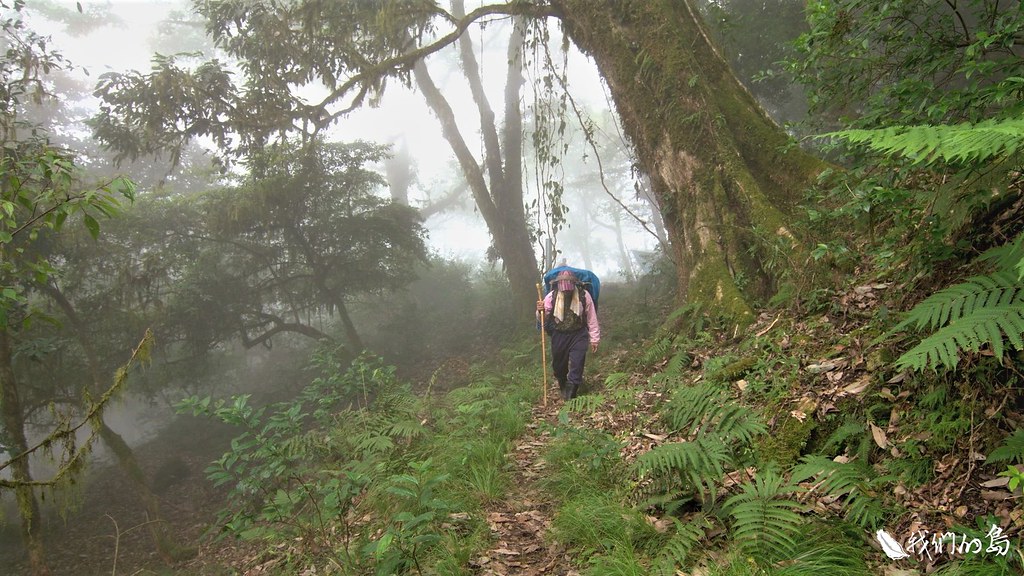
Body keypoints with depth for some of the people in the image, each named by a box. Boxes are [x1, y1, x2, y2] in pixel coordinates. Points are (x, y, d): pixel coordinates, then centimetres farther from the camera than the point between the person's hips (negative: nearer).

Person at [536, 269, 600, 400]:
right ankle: (563, 387, 41)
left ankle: (570, 394, -1)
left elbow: (592, 318, -3)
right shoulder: (551, 296, -10)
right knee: (558, 365, 13)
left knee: (577, 365, -9)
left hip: (578, 335, -1)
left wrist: (594, 339, -1)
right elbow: (544, 318, 0)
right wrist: (540, 311, -23)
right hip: (559, 335, 1)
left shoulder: (584, 295, -11)